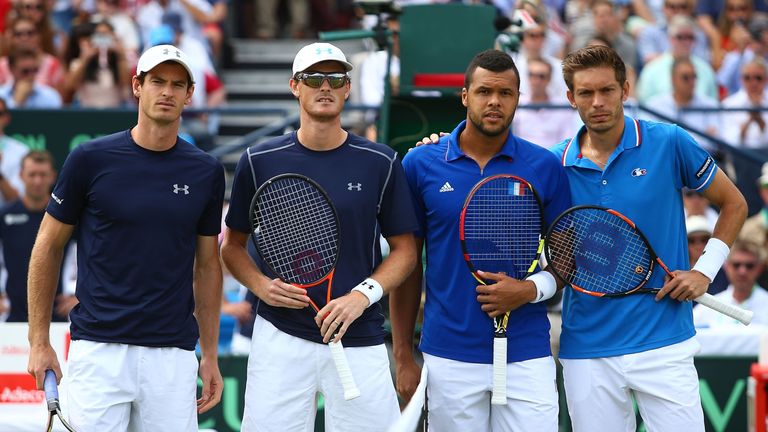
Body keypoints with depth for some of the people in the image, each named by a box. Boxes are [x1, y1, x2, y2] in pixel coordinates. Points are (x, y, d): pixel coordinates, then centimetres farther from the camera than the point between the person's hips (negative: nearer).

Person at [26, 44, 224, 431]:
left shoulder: (206, 172, 7)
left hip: (173, 355, 2)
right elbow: (48, 246, 5)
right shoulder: (90, 160, -1)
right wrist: (39, 341, 2)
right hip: (98, 351, -2)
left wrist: (210, 355, 11)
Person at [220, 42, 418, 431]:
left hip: (360, 340, 0)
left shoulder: (380, 163, 4)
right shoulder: (259, 161, 5)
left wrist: (364, 294, -10)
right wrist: (261, 285, -7)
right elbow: (233, 244, 13)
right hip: (280, 337, 0)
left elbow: (404, 249, 7)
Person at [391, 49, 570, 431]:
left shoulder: (546, 167, 3)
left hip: (526, 357, 0)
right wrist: (403, 357, 5)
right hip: (450, 358, 0)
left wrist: (532, 289, -13)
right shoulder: (421, 165, 3)